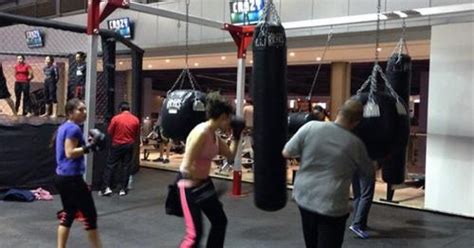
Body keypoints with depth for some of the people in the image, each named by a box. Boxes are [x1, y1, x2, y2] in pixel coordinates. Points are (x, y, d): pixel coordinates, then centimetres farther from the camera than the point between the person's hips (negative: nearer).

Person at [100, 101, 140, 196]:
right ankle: (122, 189, 8)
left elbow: (109, 132, -2)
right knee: (126, 167, 7)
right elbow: (137, 134, 6)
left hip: (117, 145, -2)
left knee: (110, 165, 5)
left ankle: (106, 187, -1)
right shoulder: (135, 119, -3)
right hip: (129, 145, 2)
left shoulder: (116, 118, -10)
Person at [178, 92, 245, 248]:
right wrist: (200, 185, -20)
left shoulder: (215, 136, 5)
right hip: (190, 185, -10)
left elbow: (231, 155, 17)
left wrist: (236, 136, 9)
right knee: (195, 233, -10)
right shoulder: (201, 133, -24)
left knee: (220, 221, 18)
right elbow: (187, 167, -25)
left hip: (203, 181, 10)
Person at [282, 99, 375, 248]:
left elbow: (286, 153, -3)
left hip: (304, 197, 3)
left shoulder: (311, 127, -9)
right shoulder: (355, 144, -8)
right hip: (332, 205, -3)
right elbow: (369, 173, 9)